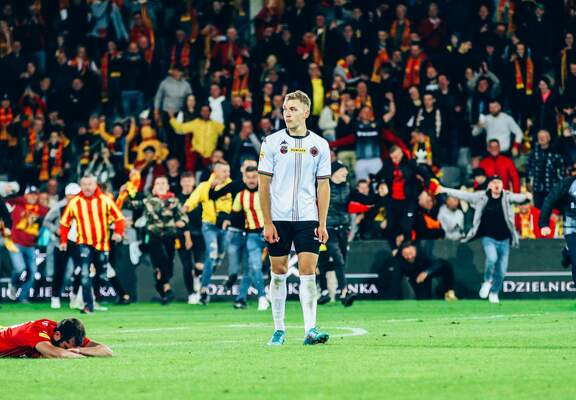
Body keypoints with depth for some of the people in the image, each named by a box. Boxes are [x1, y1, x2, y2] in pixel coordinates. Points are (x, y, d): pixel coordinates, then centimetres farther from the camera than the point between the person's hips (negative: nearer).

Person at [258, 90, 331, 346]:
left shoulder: (319, 145, 4)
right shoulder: (272, 142, 1)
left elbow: (323, 186, 7)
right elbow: (264, 184, 1)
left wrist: (322, 224, 0)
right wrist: (267, 223, -6)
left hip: (307, 219, 0)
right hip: (278, 219, 0)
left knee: (308, 272, -8)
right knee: (278, 273, 5)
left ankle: (310, 329, -13)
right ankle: (279, 329, 13)